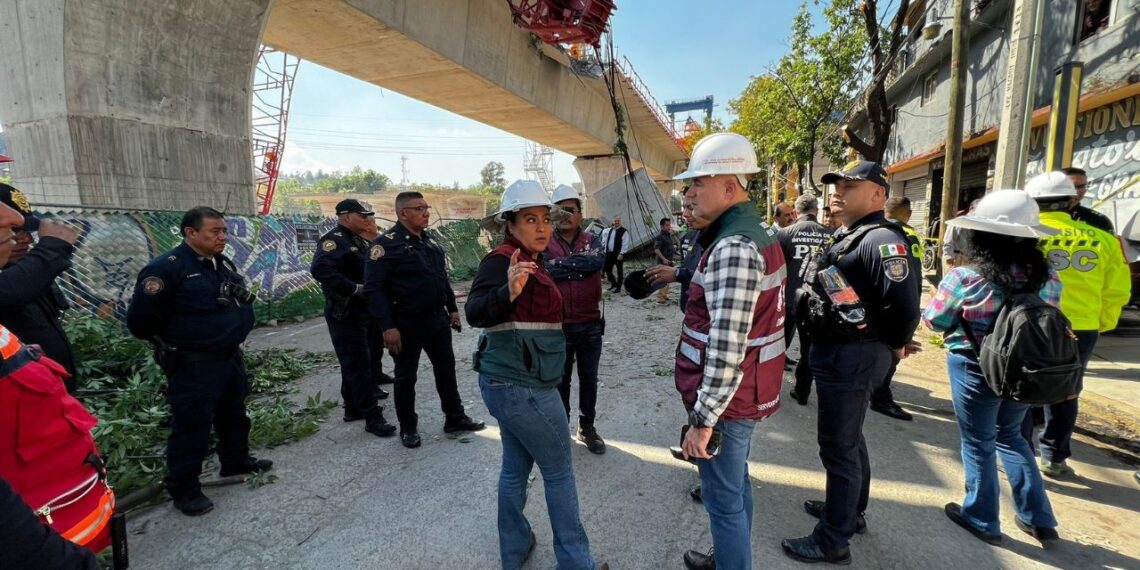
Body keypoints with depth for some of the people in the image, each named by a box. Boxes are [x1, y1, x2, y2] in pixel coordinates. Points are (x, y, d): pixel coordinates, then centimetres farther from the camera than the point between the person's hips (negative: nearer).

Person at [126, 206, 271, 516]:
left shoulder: (224, 263, 7)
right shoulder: (167, 268, -18)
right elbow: (139, 319, -15)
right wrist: (172, 341, -2)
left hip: (230, 357, 8)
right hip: (193, 366, -8)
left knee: (234, 416, 21)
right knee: (192, 426, 2)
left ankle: (236, 461, 39)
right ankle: (184, 489, 18)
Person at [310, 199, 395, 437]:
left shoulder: (357, 241, 14)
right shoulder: (334, 240, -15)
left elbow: (368, 272, 25)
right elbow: (319, 269, -32)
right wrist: (355, 289, -26)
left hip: (362, 313, 10)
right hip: (345, 316, -9)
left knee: (355, 364, 17)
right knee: (358, 365, -4)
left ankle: (353, 407, 30)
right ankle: (372, 417, 2)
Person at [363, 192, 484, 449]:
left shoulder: (430, 242, 10)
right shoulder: (386, 244, -14)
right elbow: (374, 288, -18)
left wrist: (452, 309, 16)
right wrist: (387, 327, -23)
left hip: (438, 321, 7)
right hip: (406, 326, -7)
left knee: (446, 370, 14)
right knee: (406, 377, 8)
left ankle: (455, 418, 28)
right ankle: (408, 428, 24)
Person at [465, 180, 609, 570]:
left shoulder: (531, 259, 10)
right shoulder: (502, 260, -17)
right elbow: (475, 313, -31)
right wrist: (508, 291, -48)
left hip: (507, 383, 9)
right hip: (523, 387, -9)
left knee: (516, 467, 18)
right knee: (559, 472, 6)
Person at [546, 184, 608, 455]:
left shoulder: (592, 240, 2)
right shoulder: (545, 244, -3)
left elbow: (597, 261, -19)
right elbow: (544, 271, -21)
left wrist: (560, 263, -18)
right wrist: (580, 264, -20)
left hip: (591, 324, 2)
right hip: (558, 325, -2)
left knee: (589, 379, 15)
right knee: (560, 380, 13)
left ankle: (587, 427, 32)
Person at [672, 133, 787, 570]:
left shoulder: (734, 247, -25)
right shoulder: (757, 231, 9)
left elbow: (727, 349, -29)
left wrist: (703, 419, -24)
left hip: (726, 398, -11)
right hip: (747, 392, 11)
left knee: (724, 500, 6)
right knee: (735, 484, 25)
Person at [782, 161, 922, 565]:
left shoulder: (881, 239, -19)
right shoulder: (848, 237, 14)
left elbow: (903, 303, -28)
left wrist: (895, 344, -11)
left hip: (852, 357, -11)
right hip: (838, 352, 11)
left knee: (838, 445, 0)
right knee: (848, 438, 23)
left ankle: (833, 541, 15)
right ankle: (850, 510, 42)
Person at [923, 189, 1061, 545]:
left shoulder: (964, 278, -22)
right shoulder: (1047, 277, -5)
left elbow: (933, 322, -9)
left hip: (976, 369, -5)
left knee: (978, 443, 12)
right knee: (1010, 436, 25)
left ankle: (982, 519, 27)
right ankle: (1037, 518, 32)